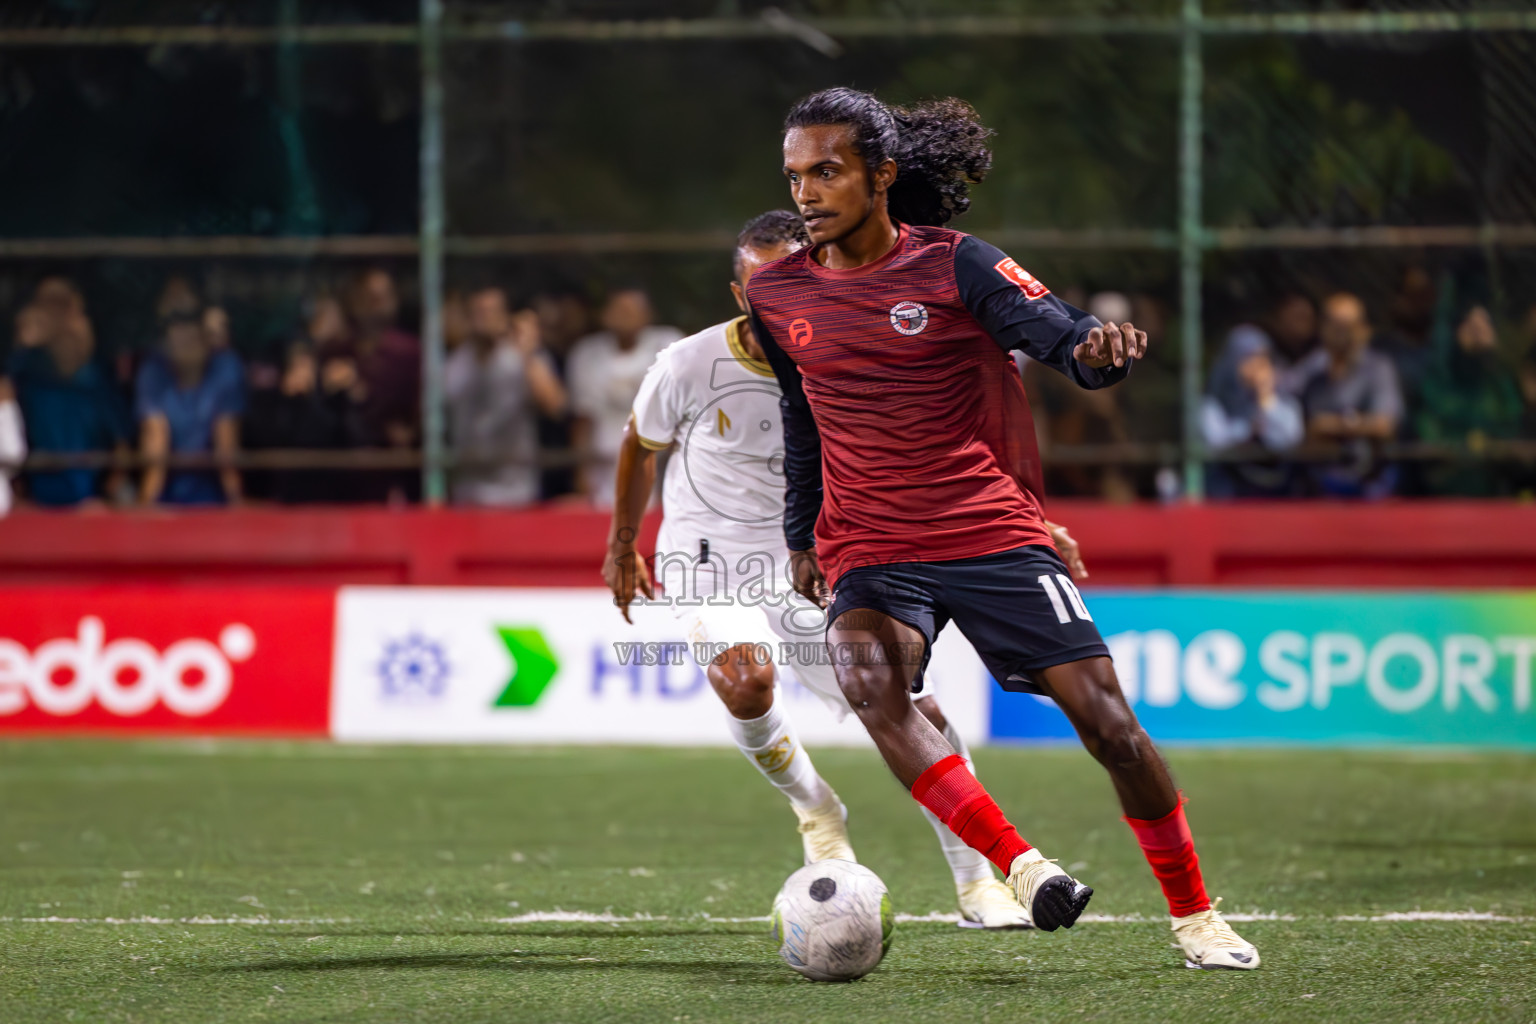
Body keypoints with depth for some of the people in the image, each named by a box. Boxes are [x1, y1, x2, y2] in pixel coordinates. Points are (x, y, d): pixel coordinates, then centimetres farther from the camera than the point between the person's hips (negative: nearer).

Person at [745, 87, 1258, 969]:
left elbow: (1062, 337, -15)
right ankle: (1021, 868, -36)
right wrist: (802, 536, 26)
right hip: (870, 553, 2)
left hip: (992, 533, -2)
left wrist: (1098, 346, -39)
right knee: (867, 673, -32)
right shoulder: (777, 296, 6)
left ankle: (1196, 915, 10)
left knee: (1104, 715, -9)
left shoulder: (953, 265, -5)